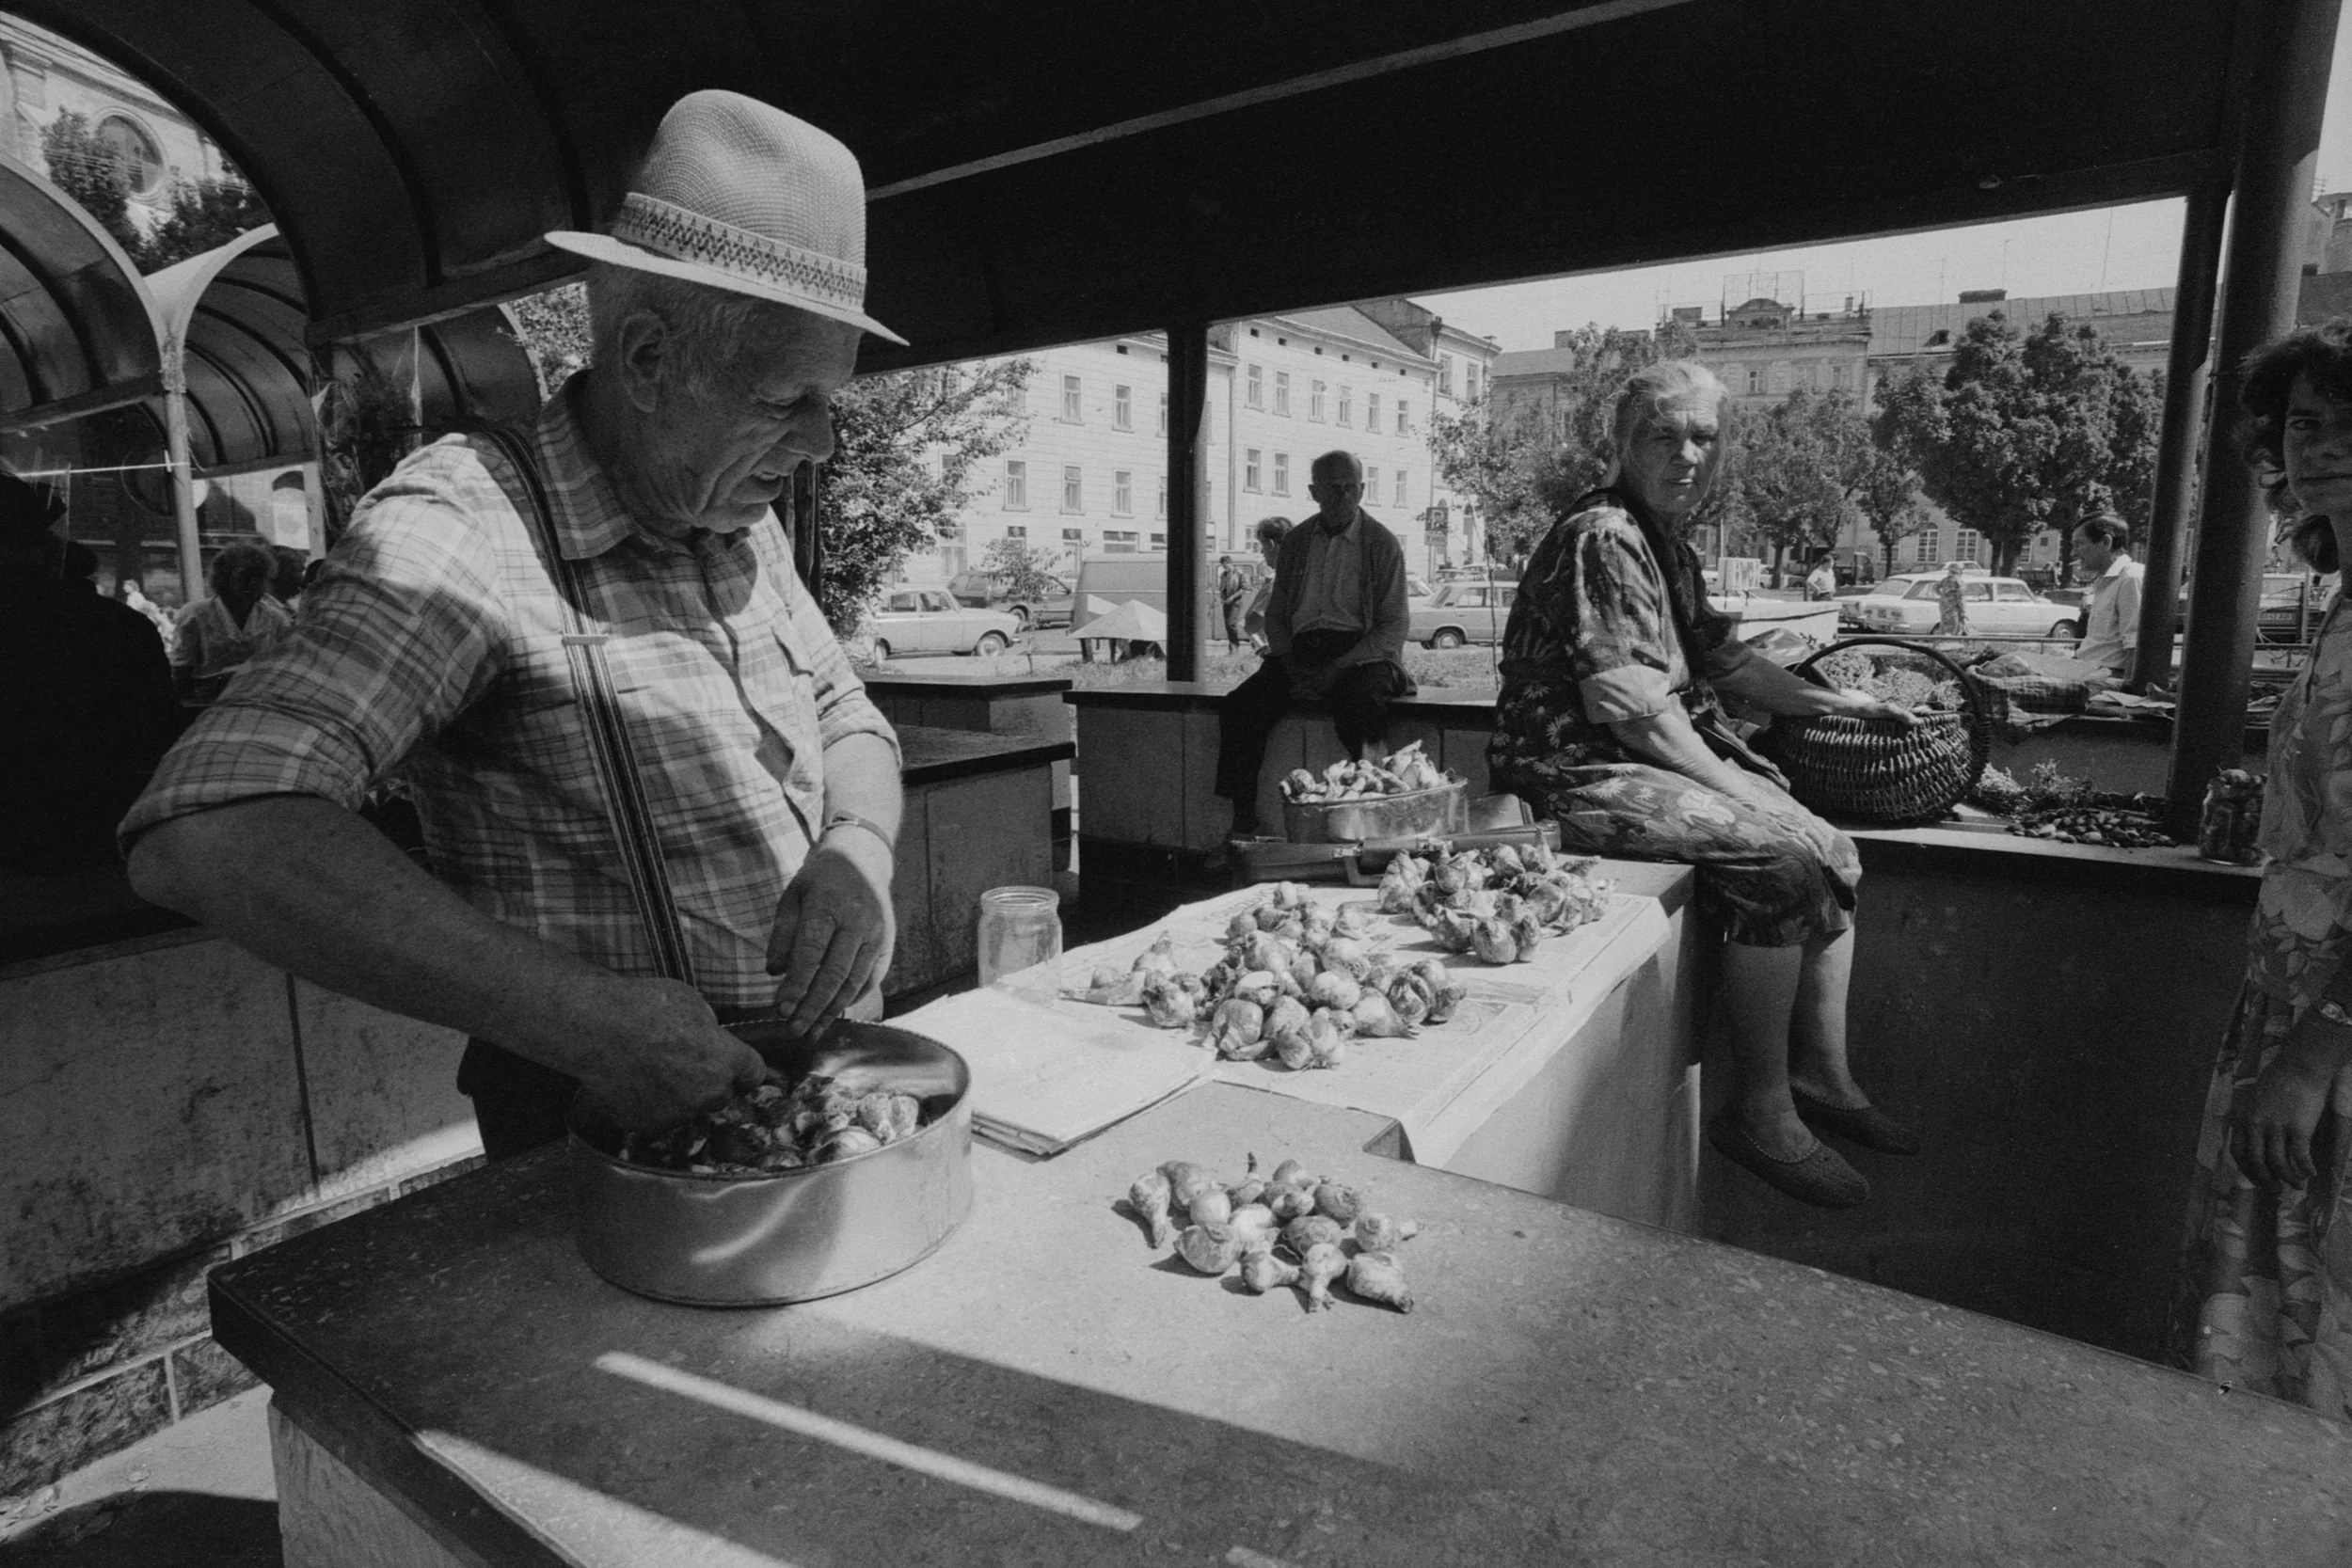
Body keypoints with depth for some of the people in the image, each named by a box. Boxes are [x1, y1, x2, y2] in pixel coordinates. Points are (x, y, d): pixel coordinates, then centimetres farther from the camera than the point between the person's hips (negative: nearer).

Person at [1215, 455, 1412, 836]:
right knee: (1238, 707, -21)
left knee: (1360, 708, -37)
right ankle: (1242, 826, -17)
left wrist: (1334, 670, -14)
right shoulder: (1295, 542, 15)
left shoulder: (1383, 545, 3)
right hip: (1300, 651, 4)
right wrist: (1290, 663, -3)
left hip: (1361, 654, -3)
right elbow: (1275, 614, 17)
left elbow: (1394, 627, -3)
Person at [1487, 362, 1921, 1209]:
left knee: (1831, 851, 7)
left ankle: (1822, 1079, 16)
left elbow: (1719, 655, 27)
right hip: (1576, 772, -10)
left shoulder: (1667, 541, 17)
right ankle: (1759, 1110, -9)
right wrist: (1740, 788, -16)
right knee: (1779, 861, -22)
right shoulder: (1602, 536, -15)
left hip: (1659, 759, 11)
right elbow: (1627, 703, -23)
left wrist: (1838, 702, 24)